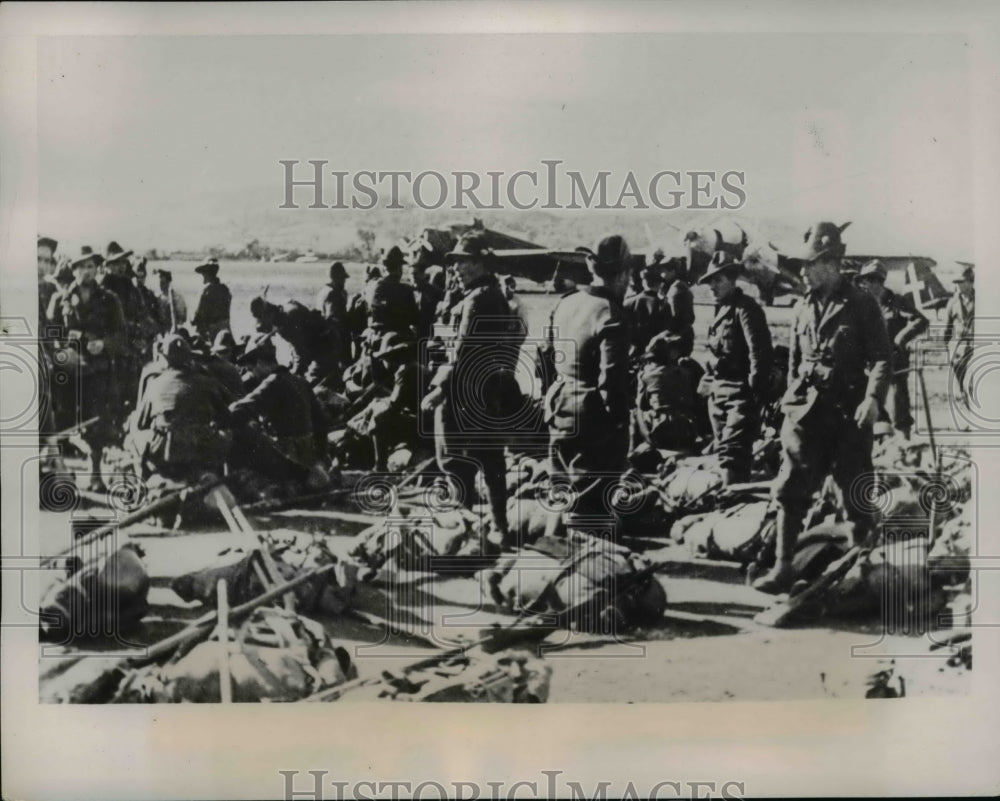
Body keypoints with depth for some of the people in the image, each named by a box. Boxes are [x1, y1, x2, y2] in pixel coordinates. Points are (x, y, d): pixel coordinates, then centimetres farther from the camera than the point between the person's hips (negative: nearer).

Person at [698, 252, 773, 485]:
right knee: (723, 450, 15)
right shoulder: (721, 308, 16)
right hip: (718, 392, 9)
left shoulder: (745, 307, -11)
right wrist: (707, 383, 15)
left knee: (732, 451, -14)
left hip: (739, 393, -9)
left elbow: (759, 352, -18)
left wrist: (755, 392, -20)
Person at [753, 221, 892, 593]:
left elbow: (882, 357, -7)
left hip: (849, 412, -3)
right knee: (791, 490, -6)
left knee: (856, 493, 7)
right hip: (806, 411, 4)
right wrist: (791, 402, 15)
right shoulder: (804, 308, 11)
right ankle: (782, 568, -3)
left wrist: (873, 398, -20)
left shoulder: (861, 305, -4)